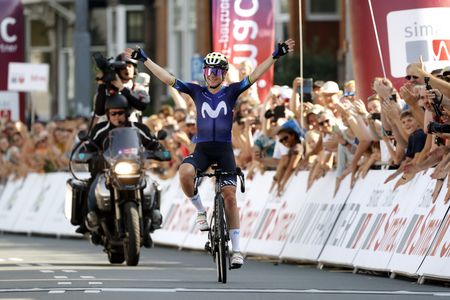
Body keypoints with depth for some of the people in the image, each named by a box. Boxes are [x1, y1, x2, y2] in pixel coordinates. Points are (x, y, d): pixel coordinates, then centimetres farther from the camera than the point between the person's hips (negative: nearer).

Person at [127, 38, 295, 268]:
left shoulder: (231, 92, 3)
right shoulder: (197, 92, 5)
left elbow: (254, 76, -6)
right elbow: (167, 79, 3)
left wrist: (276, 56, -18)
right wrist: (144, 59, -2)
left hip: (224, 149, 0)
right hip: (202, 148, 0)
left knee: (230, 196, -6)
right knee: (184, 173, -32)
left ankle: (236, 249, 1)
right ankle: (200, 210, -6)